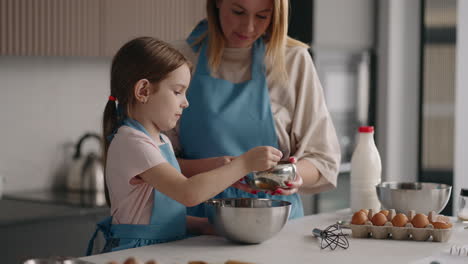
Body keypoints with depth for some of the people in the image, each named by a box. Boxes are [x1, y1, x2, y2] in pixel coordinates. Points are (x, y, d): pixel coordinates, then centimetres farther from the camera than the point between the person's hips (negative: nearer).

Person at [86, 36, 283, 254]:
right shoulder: (131, 142, -13)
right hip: (135, 254, -8)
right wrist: (245, 163, -20)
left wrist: (202, 225, 7)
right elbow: (189, 193, -23)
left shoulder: (161, 141, 16)